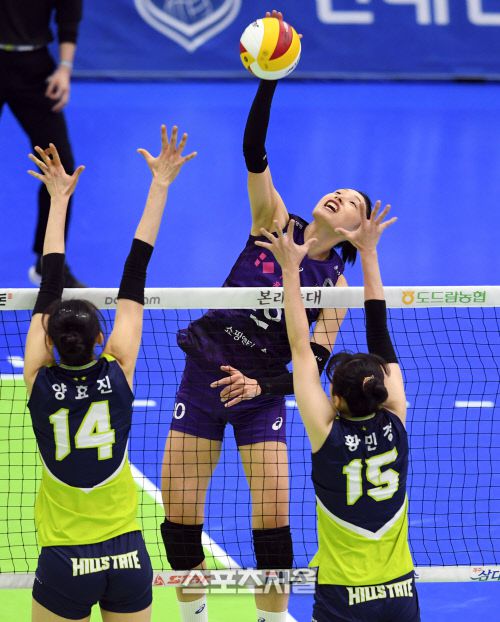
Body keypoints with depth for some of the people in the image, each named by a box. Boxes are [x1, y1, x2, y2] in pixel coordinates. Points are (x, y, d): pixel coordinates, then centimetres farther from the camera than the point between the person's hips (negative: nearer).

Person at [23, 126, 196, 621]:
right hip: (127, 556, 1)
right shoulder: (118, 375, -8)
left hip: (64, 564, -1)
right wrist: (160, 186, 3)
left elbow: (49, 287, 1)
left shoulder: (40, 383, -9)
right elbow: (134, 276, -3)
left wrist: (58, 200, 10)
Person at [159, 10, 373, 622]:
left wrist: (258, 384, -21)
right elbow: (253, 151, -14)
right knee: (178, 516, 0)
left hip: (260, 391, -1)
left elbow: (314, 364, -5)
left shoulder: (335, 283, -2)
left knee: (272, 520, -9)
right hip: (204, 371, 1)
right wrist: (269, 78, -27)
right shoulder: (275, 223, -1)